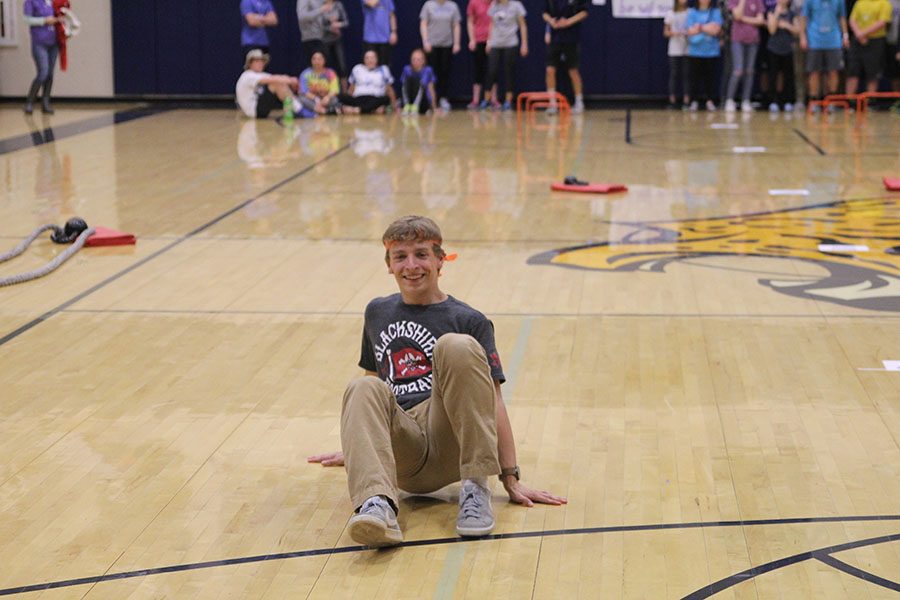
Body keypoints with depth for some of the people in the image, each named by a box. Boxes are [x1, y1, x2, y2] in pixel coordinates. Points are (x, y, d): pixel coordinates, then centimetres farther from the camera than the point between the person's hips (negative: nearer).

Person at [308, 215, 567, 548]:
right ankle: (376, 504, -53)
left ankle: (477, 488, -27)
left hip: (450, 444, -2)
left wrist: (511, 479, -2)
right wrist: (355, 447, 41)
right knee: (362, 389, -29)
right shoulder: (377, 312, 24)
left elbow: (493, 400, 4)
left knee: (457, 346, -27)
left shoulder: (468, 321, 11)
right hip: (405, 449, 3)